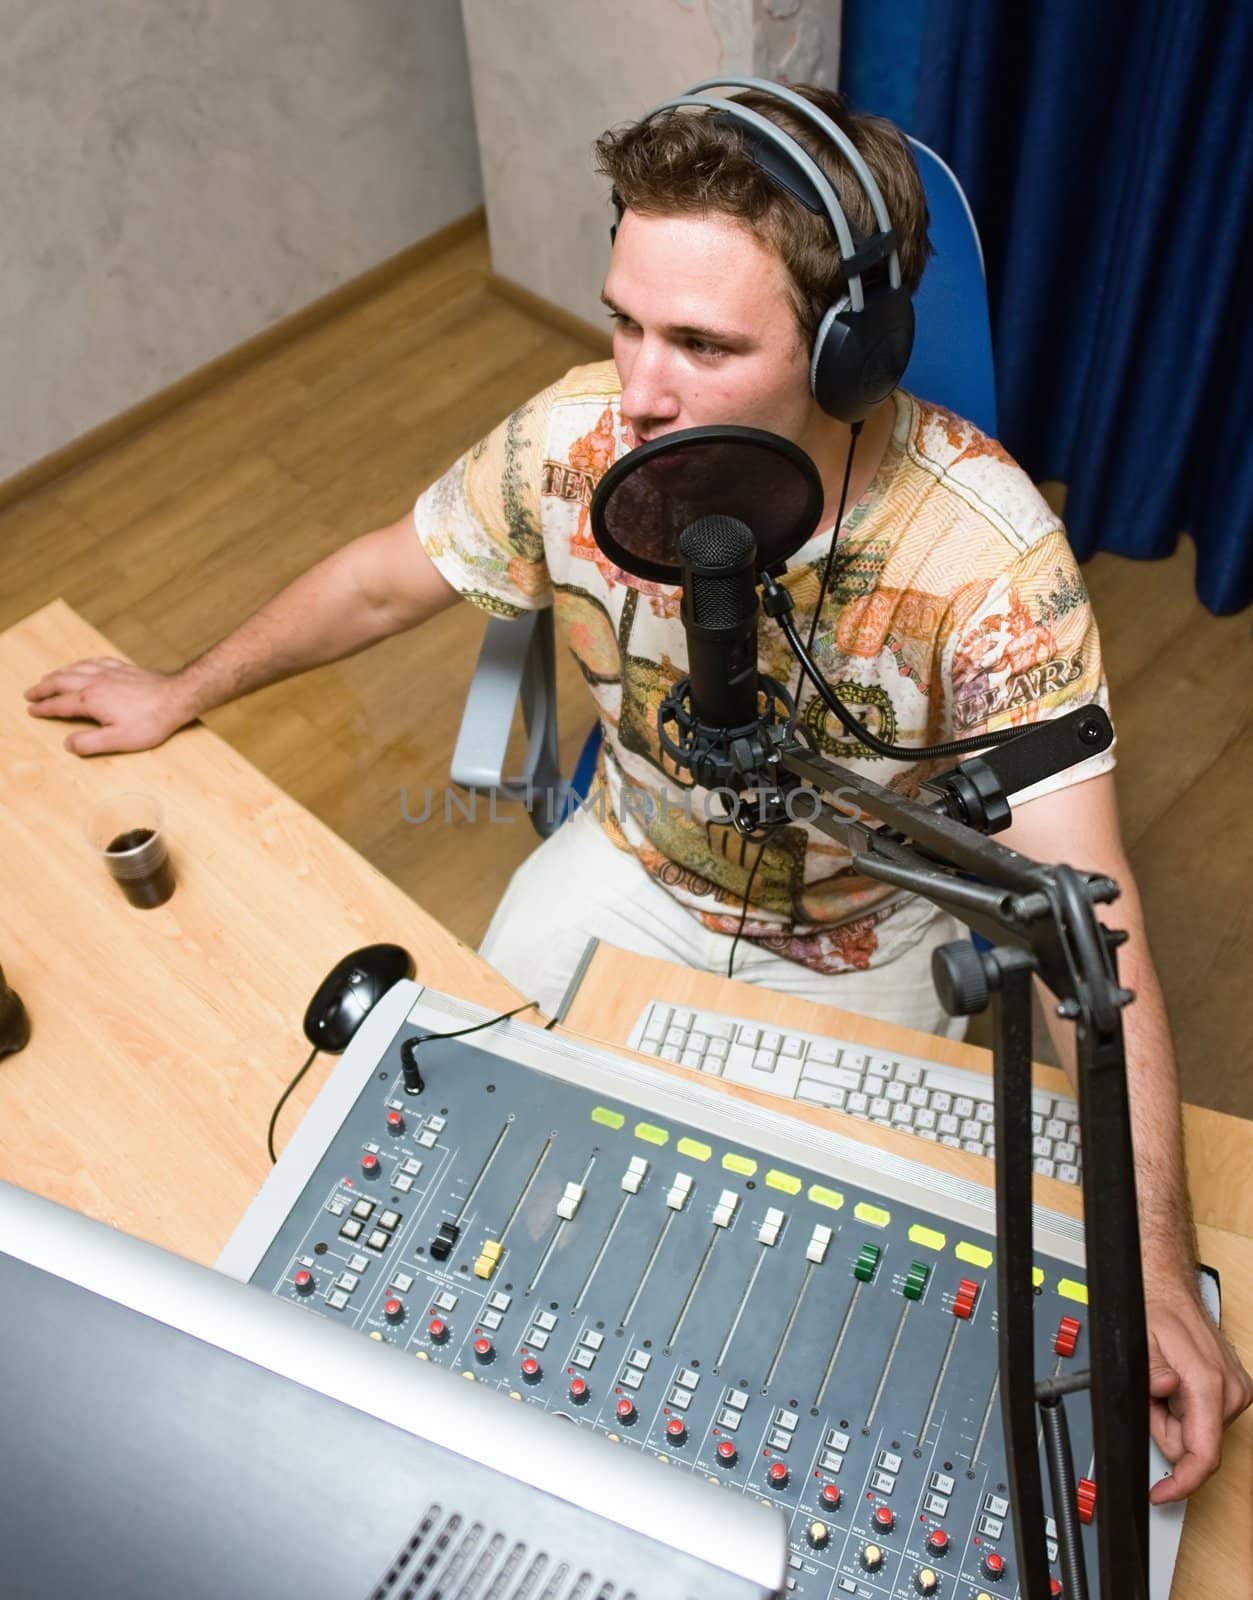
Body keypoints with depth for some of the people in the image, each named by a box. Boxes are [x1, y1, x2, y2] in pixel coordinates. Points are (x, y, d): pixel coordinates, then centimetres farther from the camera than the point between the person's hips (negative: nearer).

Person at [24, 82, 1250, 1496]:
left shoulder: (986, 554, -35)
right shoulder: (577, 439, -25)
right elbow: (387, 578, -6)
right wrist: (184, 693, 8)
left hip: (858, 942, -2)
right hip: (634, 862, 3)